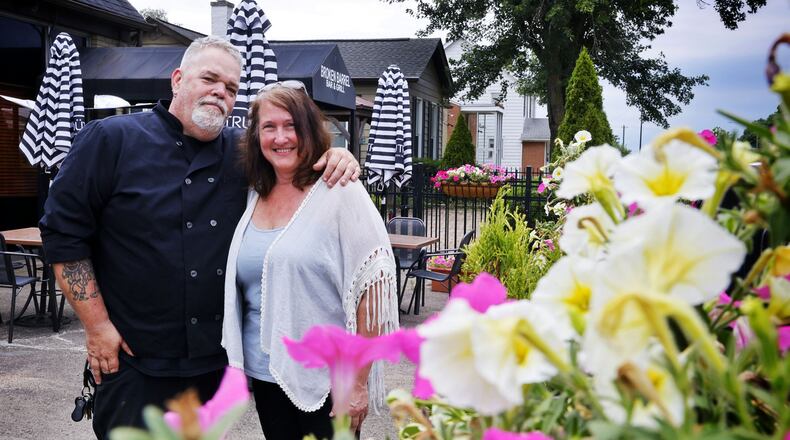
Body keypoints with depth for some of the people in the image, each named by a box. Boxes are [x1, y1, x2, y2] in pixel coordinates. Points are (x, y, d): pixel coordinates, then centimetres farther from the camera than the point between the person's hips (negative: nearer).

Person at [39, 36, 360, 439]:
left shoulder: (243, 152, 5)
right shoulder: (110, 139, -6)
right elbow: (63, 232, -6)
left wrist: (337, 157, -8)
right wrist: (96, 325, -10)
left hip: (220, 360, 4)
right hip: (135, 359, -4)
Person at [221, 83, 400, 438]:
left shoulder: (340, 193, -12)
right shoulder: (253, 198, 5)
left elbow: (371, 288, -15)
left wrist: (357, 383, -15)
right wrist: (236, 363, 11)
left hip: (325, 381, -5)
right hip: (264, 373, 5)